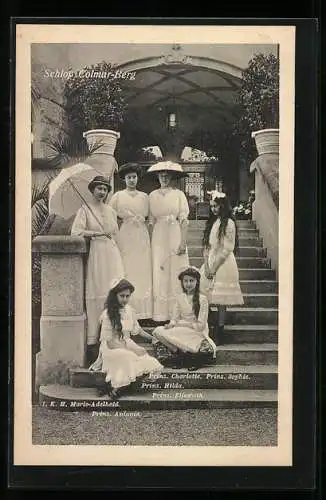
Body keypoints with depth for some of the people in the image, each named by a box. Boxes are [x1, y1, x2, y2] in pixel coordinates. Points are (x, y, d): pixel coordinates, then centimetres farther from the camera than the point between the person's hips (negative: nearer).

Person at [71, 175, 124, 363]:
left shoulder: (111, 211, 17)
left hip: (112, 254, 5)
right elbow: (76, 231, -10)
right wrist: (98, 233, -8)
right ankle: (93, 339, -3)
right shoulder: (85, 209, 2)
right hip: (95, 254, -4)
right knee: (96, 295, -8)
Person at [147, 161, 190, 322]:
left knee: (176, 271, -1)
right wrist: (150, 241, 2)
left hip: (175, 236, -2)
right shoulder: (153, 195, 9)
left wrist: (183, 242, -11)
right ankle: (161, 313, 5)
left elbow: (183, 220, -3)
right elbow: (151, 221, 9)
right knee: (159, 273, 1)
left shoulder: (179, 194, 2)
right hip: (159, 237, 2)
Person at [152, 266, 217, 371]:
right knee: (158, 331, -22)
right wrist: (171, 324, -16)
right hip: (182, 333, 4)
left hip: (197, 333, -4)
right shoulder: (180, 298, 9)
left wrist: (181, 323, -14)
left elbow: (200, 326, -7)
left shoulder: (202, 299, -4)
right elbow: (175, 318, 7)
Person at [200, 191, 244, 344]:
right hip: (210, 263, 7)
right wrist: (206, 266, -2)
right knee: (206, 298, 2)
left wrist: (214, 267, -13)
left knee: (221, 301, -4)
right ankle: (210, 331, 12)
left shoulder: (228, 223, -8)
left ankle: (219, 334, 2)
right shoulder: (211, 222, 13)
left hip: (223, 264, -7)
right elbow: (206, 246, 11)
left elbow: (227, 249, -12)